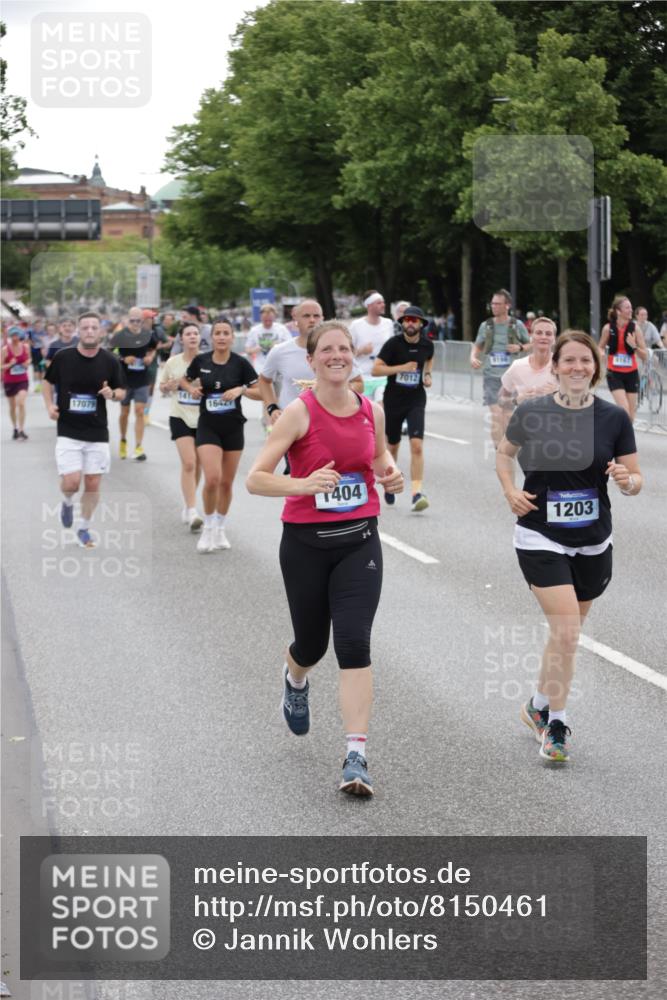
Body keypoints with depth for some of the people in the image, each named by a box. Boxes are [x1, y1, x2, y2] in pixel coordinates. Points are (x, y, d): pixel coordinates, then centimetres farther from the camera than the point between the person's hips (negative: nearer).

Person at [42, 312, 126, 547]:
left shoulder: (110, 361, -3)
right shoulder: (63, 357, -6)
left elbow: (121, 390, 9)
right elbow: (48, 382, 11)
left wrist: (112, 394, -14)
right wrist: (49, 406, -5)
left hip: (97, 433, 2)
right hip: (68, 432, -2)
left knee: (93, 484, 4)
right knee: (71, 482, -12)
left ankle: (84, 529, 23)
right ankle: (67, 502, 24)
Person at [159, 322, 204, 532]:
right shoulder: (173, 363, 0)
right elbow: (162, 388, 12)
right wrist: (169, 386, -11)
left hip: (203, 418, 1)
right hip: (181, 417, -1)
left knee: (196, 466, 10)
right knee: (188, 463, -14)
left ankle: (188, 507, 28)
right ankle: (192, 511, -15)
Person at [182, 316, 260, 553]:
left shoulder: (240, 363, -7)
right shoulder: (200, 361, -3)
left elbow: (260, 392, -4)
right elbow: (185, 380, 16)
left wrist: (241, 390, -20)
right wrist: (191, 389, -5)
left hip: (233, 427, 1)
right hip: (208, 427, -1)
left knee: (226, 482, 9)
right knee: (212, 479, -16)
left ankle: (220, 529, 27)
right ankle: (208, 527, 3)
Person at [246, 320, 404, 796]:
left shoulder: (372, 411, 2)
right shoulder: (300, 413, -11)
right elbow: (255, 479, -14)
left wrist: (391, 474, 2)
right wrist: (304, 484, -29)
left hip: (359, 542, 2)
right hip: (306, 543, -2)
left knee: (354, 644, -13)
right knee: (312, 643, 14)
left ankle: (357, 756, -14)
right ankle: (295, 680, 53)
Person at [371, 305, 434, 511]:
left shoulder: (427, 344, 1)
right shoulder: (394, 344, -10)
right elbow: (376, 369, -12)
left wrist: (428, 375, 6)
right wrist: (401, 368, -20)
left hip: (416, 400, 1)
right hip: (393, 400, -1)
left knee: (417, 446, -16)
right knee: (392, 446, 14)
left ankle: (417, 494, -20)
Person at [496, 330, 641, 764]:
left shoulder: (615, 418, -5)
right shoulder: (530, 413, -7)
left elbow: (636, 481, -1)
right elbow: (505, 452, 13)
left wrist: (627, 479, -23)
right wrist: (510, 489, -4)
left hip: (593, 544, 3)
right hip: (541, 539, -3)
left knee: (567, 632, 16)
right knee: (567, 630, -15)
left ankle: (540, 705, 39)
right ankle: (556, 726, -2)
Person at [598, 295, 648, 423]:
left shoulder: (635, 328, -5)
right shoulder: (608, 328, -7)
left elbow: (645, 356, -3)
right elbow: (601, 347, 11)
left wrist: (634, 346, -21)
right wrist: (601, 354, -12)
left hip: (631, 374, 2)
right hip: (614, 374, -2)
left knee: (630, 416, 6)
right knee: (624, 412, -18)